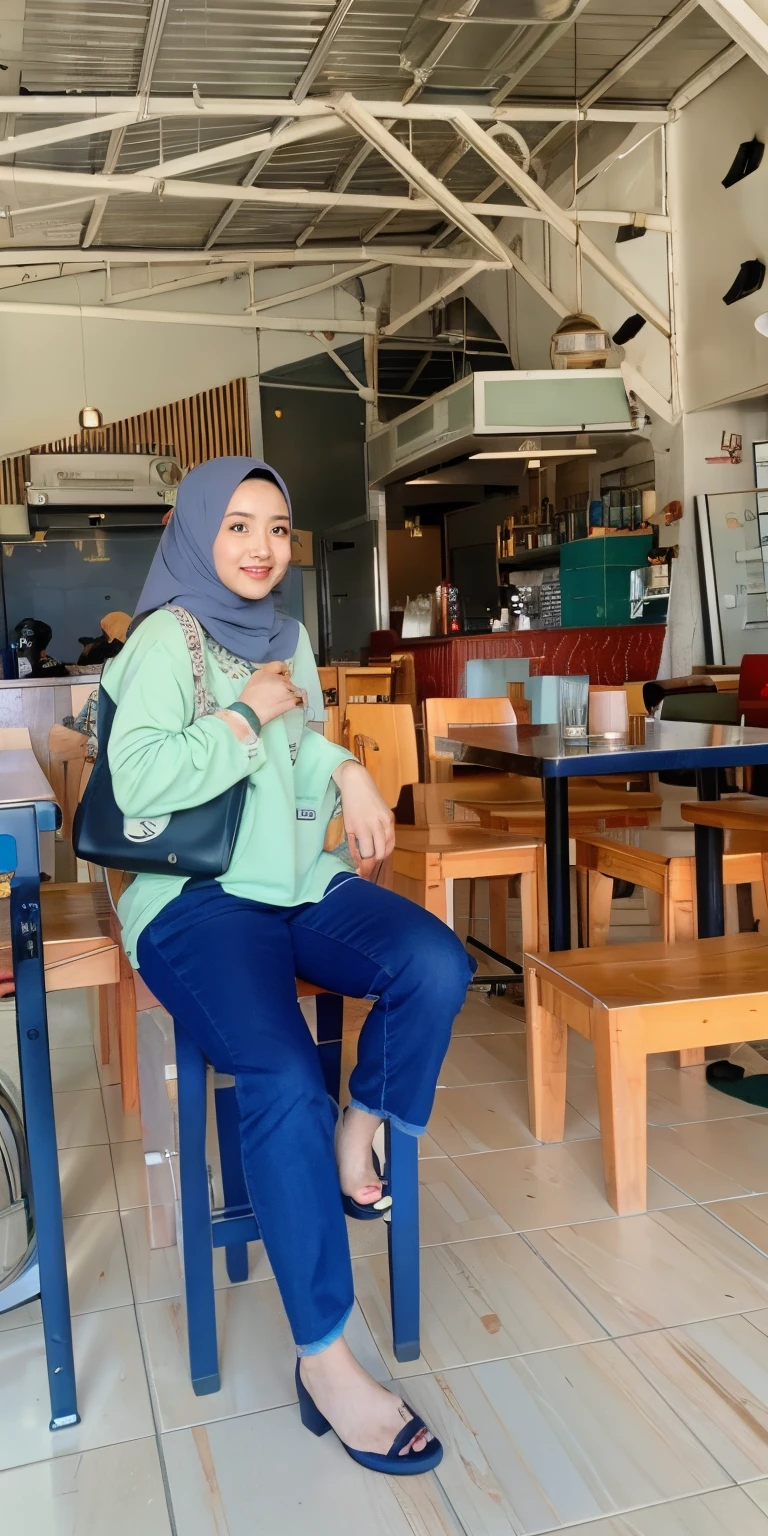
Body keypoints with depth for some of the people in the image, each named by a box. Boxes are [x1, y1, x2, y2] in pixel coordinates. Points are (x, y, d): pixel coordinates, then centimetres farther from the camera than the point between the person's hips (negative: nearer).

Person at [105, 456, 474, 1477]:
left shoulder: (289, 636, 17)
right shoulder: (166, 638, -5)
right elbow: (141, 782, -16)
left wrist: (350, 773, 8)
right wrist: (249, 713, -12)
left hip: (306, 882, 7)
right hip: (197, 899, -6)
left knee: (438, 966, -22)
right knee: (285, 1082, -28)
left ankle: (353, 1144, 3)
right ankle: (324, 1360, -17)